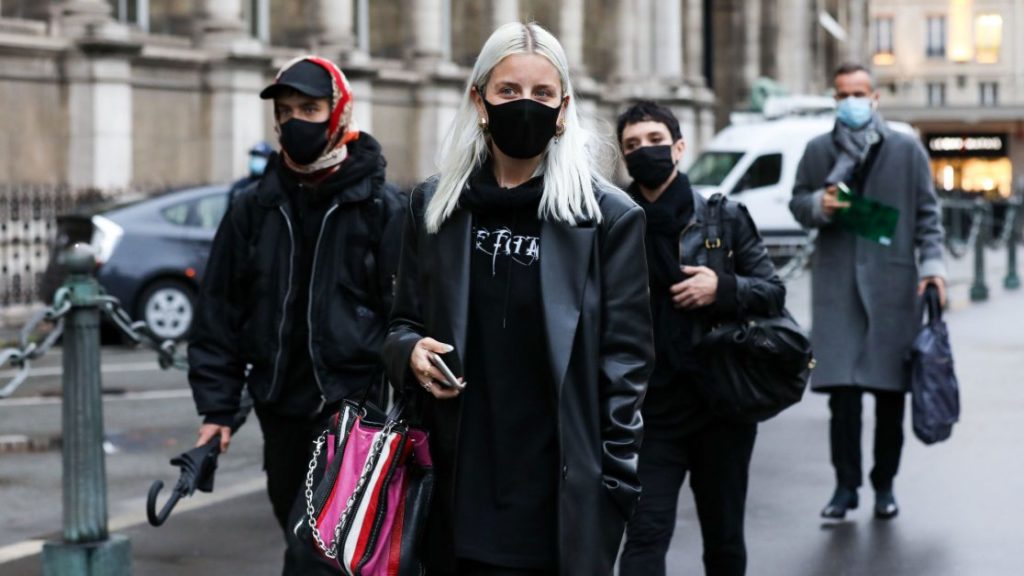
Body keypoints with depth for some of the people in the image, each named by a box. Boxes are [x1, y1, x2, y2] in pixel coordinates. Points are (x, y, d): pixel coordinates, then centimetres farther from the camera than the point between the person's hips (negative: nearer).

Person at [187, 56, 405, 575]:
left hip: (353, 404, -5)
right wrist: (216, 405, 4)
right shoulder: (254, 208, 8)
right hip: (280, 409, 5)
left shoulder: (380, 205, -3)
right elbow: (219, 311, 10)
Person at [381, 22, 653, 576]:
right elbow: (402, 323, 15)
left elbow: (625, 356, -2)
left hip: (562, 496, -3)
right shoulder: (433, 205, 8)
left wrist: (616, 482, -8)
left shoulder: (609, 216, -2)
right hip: (459, 488, 3)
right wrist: (412, 352, -8)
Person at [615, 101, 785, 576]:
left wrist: (724, 289, -14)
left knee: (724, 536, 12)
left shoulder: (724, 217, 3)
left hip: (722, 406, 1)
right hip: (651, 411, -1)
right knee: (645, 534, -9)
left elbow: (773, 292, 4)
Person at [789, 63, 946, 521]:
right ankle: (845, 486, 0)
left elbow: (927, 213, 7)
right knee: (842, 389, -7)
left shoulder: (907, 150, 7)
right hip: (838, 285, 0)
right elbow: (797, 203, 15)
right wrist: (819, 204, -8)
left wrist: (932, 264, -3)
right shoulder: (818, 151, 10)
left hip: (892, 283, 0)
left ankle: (884, 485, 15)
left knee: (890, 391, 4)